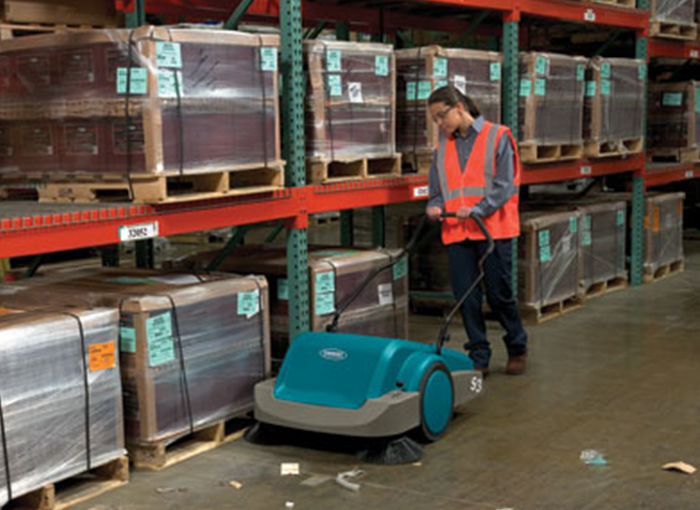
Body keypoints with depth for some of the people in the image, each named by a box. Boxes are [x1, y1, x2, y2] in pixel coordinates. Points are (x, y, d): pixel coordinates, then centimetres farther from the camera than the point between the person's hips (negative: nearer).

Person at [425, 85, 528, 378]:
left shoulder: (497, 137, -2)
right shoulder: (443, 146, 13)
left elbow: (503, 186, -9)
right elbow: (437, 189, 16)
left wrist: (477, 210, -21)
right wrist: (434, 206, -5)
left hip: (493, 229, -4)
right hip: (457, 232, 4)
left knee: (499, 294, 2)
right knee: (466, 297, 3)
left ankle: (517, 349, 24)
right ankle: (479, 358, 14)